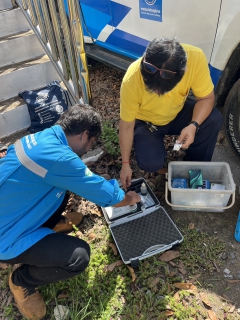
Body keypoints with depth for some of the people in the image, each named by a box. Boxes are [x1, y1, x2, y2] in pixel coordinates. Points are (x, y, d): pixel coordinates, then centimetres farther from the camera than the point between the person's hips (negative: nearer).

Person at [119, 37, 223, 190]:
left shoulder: (196, 58, -31)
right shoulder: (132, 80, -33)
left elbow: (206, 98, -16)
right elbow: (127, 125, -21)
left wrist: (193, 125, -36)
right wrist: (126, 164, -13)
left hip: (178, 113, 3)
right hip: (145, 122, -2)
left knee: (214, 119, -23)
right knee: (150, 163, -25)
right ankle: (159, 162, 14)